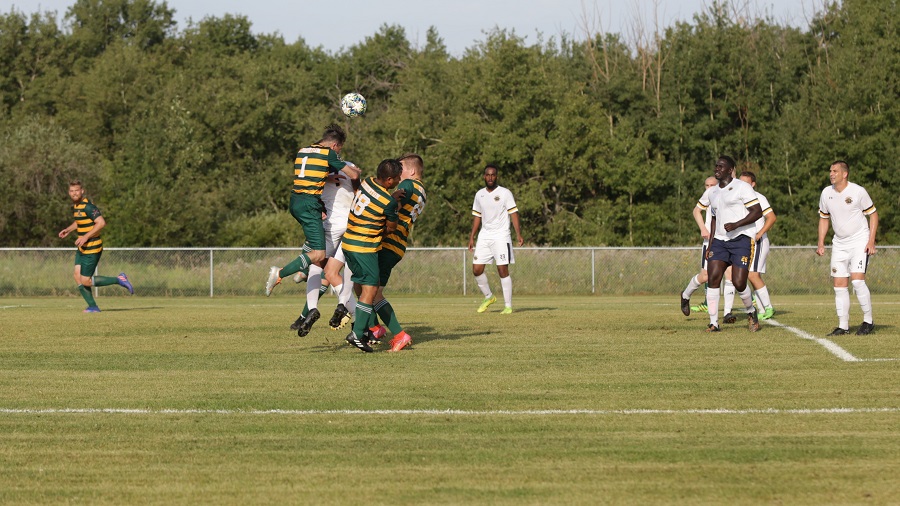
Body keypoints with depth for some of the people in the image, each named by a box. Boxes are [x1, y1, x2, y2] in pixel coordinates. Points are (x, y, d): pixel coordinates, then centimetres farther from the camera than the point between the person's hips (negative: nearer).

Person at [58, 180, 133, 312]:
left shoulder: (87, 206, -19)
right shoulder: (75, 206, 11)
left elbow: (101, 223, -26)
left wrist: (85, 237, -26)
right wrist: (68, 230, 13)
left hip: (91, 249, -9)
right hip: (82, 249, 9)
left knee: (85, 281, -7)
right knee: (78, 277, 4)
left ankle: (119, 280, 2)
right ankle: (92, 306, 10)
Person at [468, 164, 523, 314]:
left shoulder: (505, 193, -3)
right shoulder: (479, 195, 12)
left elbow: (513, 213, -6)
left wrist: (518, 234, -16)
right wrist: (471, 237, 13)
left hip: (501, 236, -5)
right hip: (484, 236, 5)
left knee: (503, 271, -8)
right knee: (477, 269, -1)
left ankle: (508, 306, -3)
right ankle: (488, 297, 21)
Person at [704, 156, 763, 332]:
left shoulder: (742, 187, -4)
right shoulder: (714, 193, 19)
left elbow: (757, 212, -10)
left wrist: (736, 225, -21)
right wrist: (710, 245, 19)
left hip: (741, 239, -6)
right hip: (720, 240, 6)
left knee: (739, 283, -11)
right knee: (713, 279, -11)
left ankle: (751, 312, 19)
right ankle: (713, 323, -7)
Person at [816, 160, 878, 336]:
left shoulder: (858, 191, -11)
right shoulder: (826, 193, 3)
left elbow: (873, 214, -3)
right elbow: (823, 218, 16)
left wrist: (871, 241, -11)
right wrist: (821, 243, 6)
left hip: (860, 242, -5)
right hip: (839, 244, 5)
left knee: (857, 280, -18)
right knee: (839, 285, 1)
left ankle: (868, 321, -5)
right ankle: (843, 326, 7)